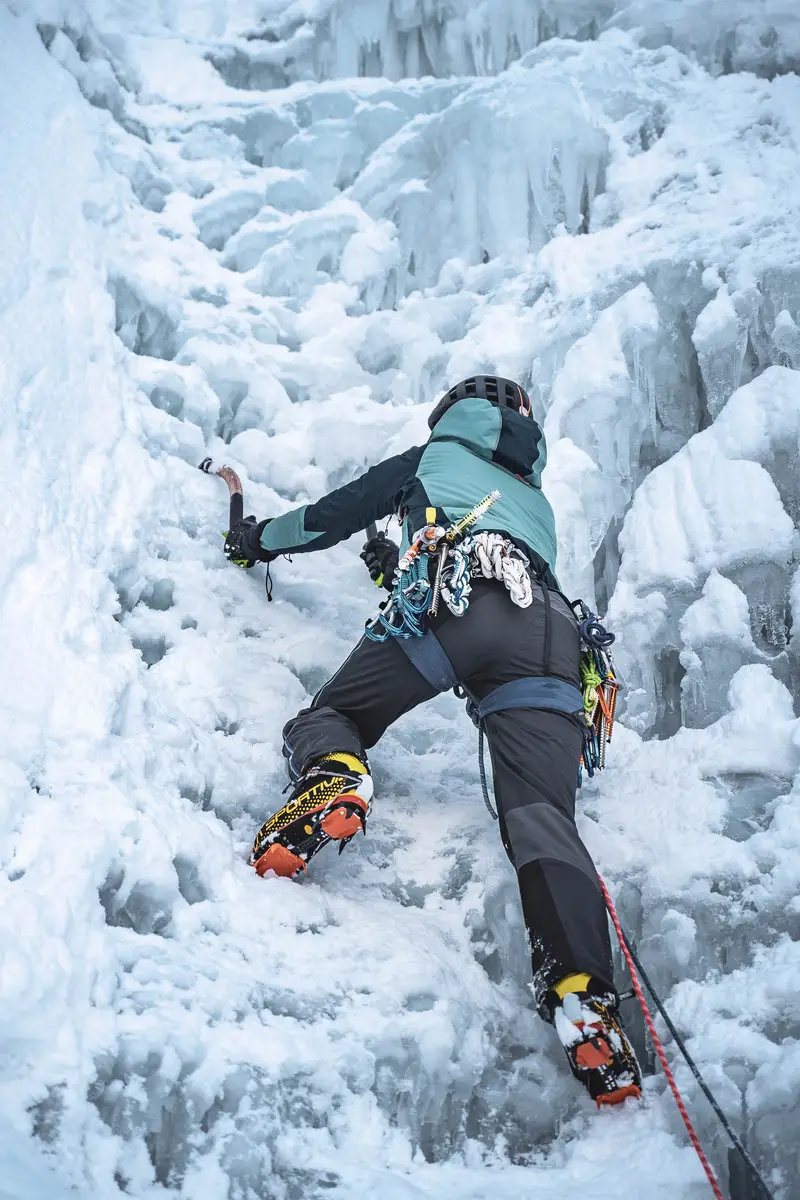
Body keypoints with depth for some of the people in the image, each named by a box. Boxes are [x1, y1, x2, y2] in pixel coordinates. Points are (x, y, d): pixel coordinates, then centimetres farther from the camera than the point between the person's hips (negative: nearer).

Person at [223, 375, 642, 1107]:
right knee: (543, 820, -9)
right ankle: (585, 1003, -27)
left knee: (333, 715, 13)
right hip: (547, 630, 3)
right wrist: (404, 570, 63)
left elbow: (337, 514, 33)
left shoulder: (432, 458, 32)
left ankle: (331, 780, -23)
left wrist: (258, 539, 51)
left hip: (449, 603, -3)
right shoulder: (538, 503, 44)